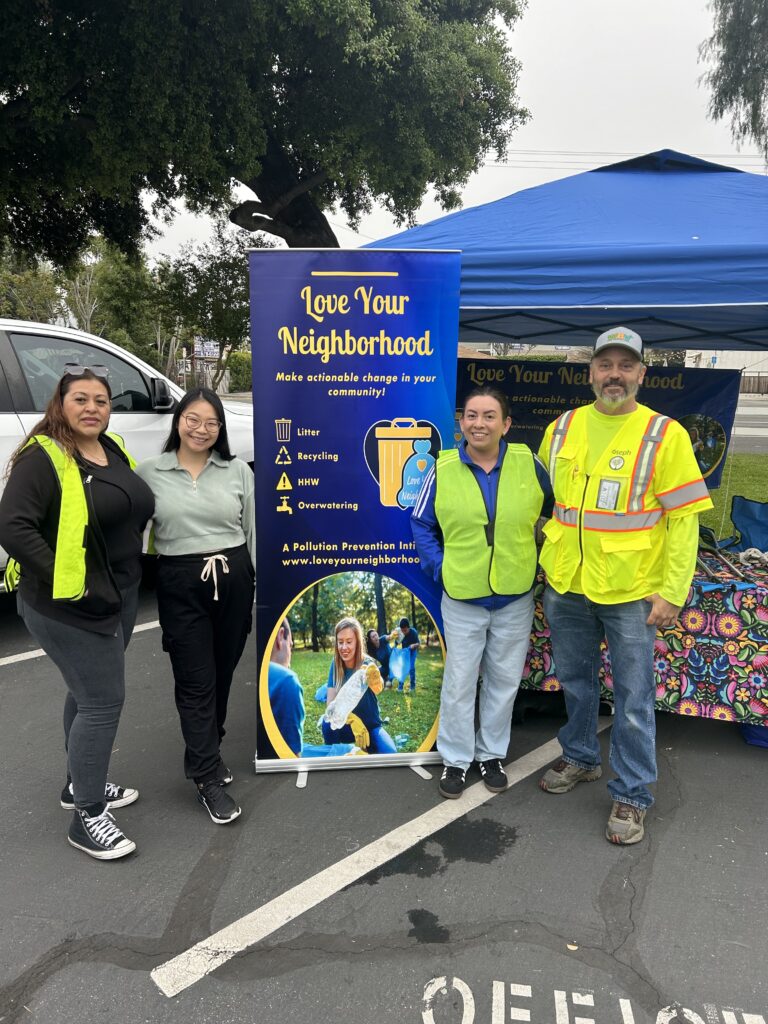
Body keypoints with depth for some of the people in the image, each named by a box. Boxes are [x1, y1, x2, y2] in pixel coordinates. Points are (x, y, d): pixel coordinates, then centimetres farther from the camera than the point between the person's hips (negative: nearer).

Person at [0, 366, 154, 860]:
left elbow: (137, 511, 21)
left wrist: (129, 574, 11)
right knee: (104, 700, -4)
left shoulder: (114, 450, 7)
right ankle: (88, 816, 12)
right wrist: (66, 582, -23)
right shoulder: (43, 458, -16)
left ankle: (81, 784, 39)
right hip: (68, 606, -8)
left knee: (89, 691, 20)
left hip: (121, 596, 8)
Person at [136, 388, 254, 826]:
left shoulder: (239, 470, 3)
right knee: (195, 681, 3)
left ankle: (206, 751, 38)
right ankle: (208, 778, 14)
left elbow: (255, 532, 5)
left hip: (235, 579, 2)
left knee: (223, 674, 15)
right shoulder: (149, 472, 0)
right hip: (180, 584, -2)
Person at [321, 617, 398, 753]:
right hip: (347, 727, 2)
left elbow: (379, 687, -45)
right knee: (328, 723, -30)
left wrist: (377, 682, -71)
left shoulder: (367, 663, -21)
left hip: (371, 726, -2)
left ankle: (368, 748, 4)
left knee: (389, 754, -28)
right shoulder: (335, 665, -12)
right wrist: (351, 719, -36)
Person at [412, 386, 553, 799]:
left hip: (515, 597, 1)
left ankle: (492, 753, 36)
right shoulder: (443, 469, -9)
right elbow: (421, 523, 3)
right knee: (459, 682, 10)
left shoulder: (528, 463, -7)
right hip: (462, 598, -1)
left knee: (504, 680, 16)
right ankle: (455, 758, 30)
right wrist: (438, 567, -5)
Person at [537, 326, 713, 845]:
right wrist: (551, 559, 10)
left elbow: (684, 518, -9)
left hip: (631, 591, -4)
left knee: (633, 697, 7)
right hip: (566, 586, 4)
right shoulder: (562, 428, 4)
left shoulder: (664, 434, -9)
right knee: (575, 681, 20)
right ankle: (581, 759, 42)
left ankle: (631, 795, 24)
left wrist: (674, 591, -14)